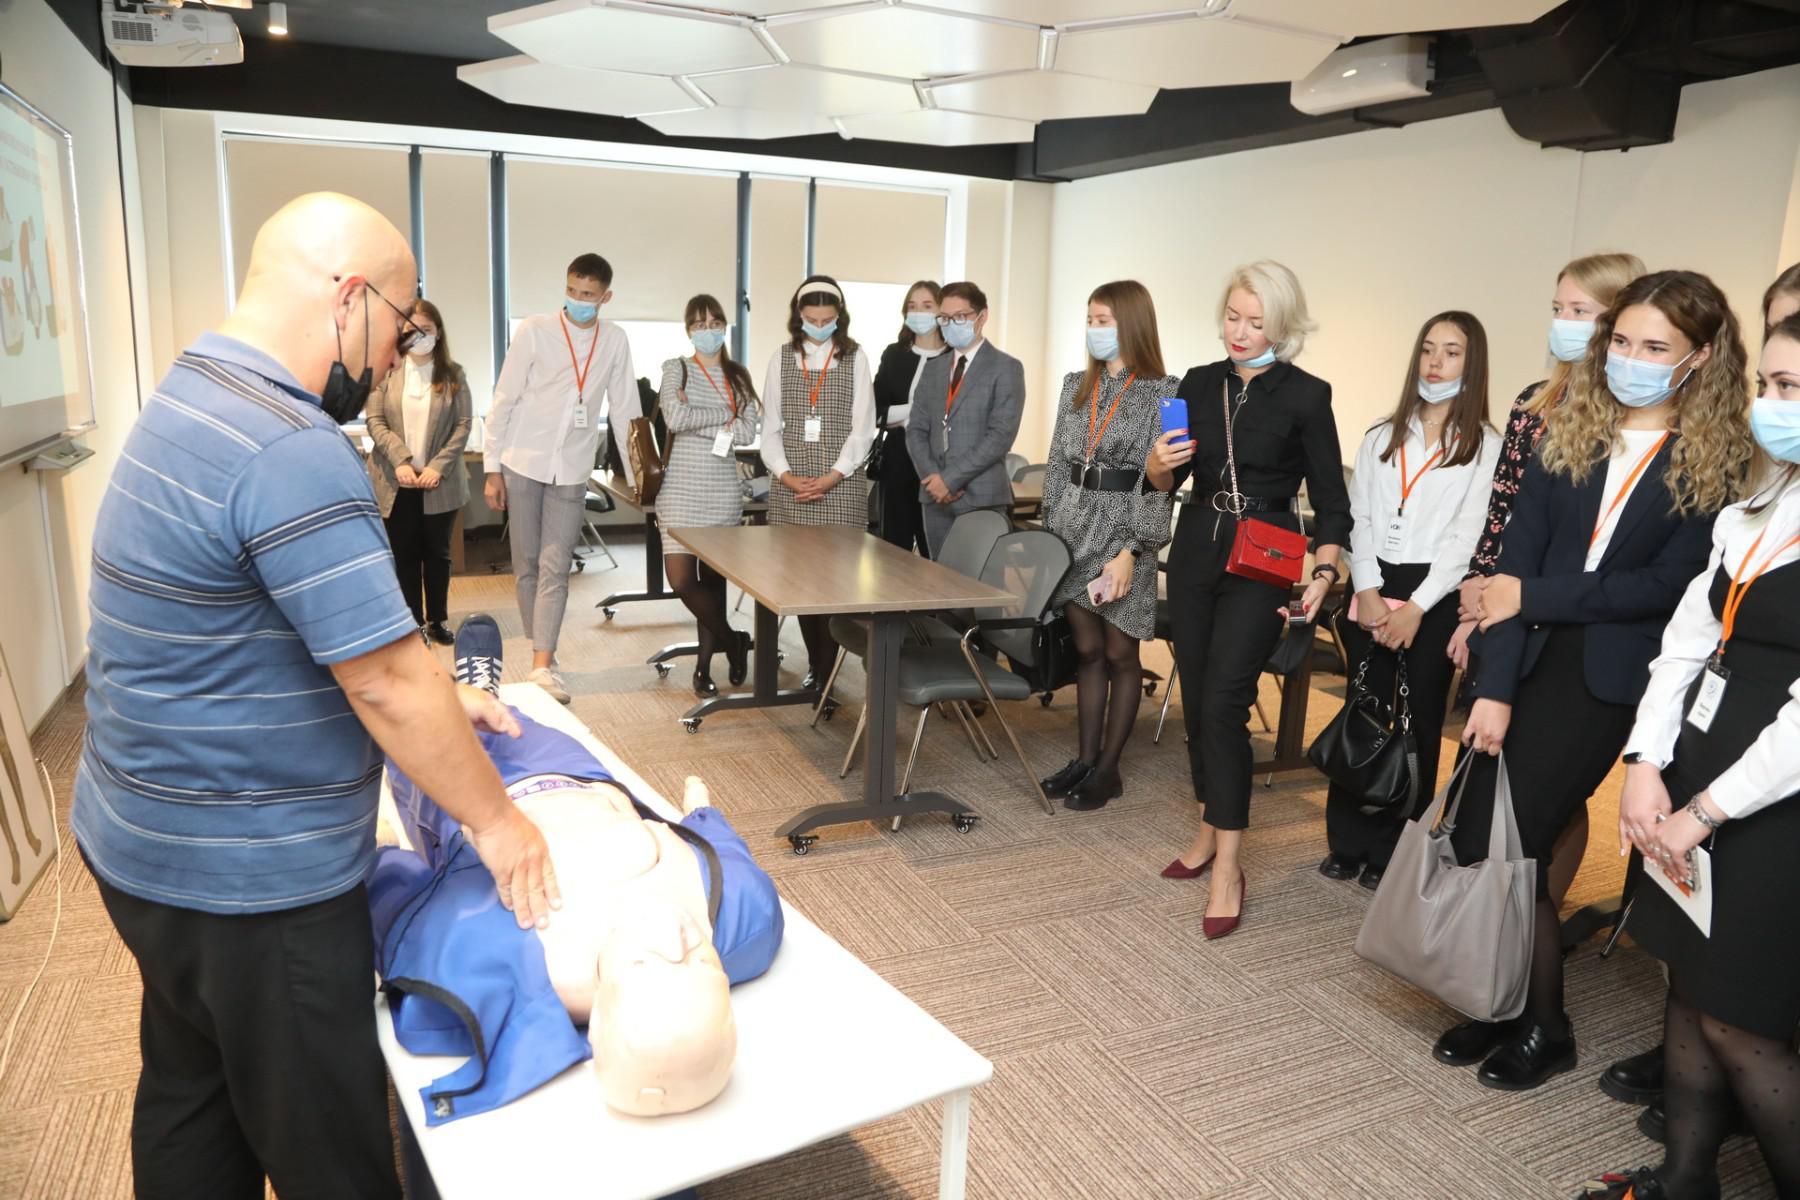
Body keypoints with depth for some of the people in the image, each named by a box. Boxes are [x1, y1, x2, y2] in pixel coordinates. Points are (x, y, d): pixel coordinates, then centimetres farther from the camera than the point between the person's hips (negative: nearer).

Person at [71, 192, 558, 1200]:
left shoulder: (191, 398, 6)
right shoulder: (294, 453, -27)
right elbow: (387, 685, -25)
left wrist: (438, 695, 12)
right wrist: (497, 820, -12)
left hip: (151, 841, 10)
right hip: (253, 879, -10)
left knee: (190, 1101, 25)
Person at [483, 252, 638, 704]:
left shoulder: (615, 340, 2)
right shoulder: (534, 330, -5)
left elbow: (624, 410, 7)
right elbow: (504, 400, -3)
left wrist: (637, 473, 6)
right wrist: (492, 468, -5)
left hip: (572, 470, 1)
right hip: (522, 464, 0)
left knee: (555, 569, -5)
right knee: (526, 565, 7)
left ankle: (542, 666, -5)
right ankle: (541, 652, 21)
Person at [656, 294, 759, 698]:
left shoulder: (738, 376, 9)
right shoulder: (676, 369, 2)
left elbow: (747, 434, -3)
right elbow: (675, 418, -16)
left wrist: (697, 419, -10)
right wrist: (724, 415, -8)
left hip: (724, 491, 2)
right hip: (683, 490, -2)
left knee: (714, 580, 7)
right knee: (681, 580, -9)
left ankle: (705, 663, 19)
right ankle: (732, 640, 12)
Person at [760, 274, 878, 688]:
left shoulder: (855, 358, 5)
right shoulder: (782, 358, 10)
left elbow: (863, 426, -1)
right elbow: (770, 426, 7)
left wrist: (833, 476, -11)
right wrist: (785, 474, -8)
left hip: (842, 484, -2)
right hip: (790, 486, 2)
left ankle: (824, 669, -2)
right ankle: (818, 663, 13)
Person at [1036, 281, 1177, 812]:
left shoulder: (1161, 393, -7)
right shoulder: (1076, 386, 10)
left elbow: (1157, 480, -12)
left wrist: (1130, 553, -16)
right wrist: (1049, 532, 9)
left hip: (1123, 530, -5)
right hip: (1073, 528, 5)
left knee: (1120, 654, 5)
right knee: (1087, 651, 11)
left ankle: (1109, 769, 15)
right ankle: (1084, 758, 21)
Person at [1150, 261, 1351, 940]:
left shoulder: (1306, 396, -5)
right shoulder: (1200, 384, 7)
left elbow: (1331, 503, -3)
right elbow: (1166, 483, 13)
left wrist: (1323, 575, -16)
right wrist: (1159, 464, -10)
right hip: (1195, 552, 5)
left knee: (1223, 702, -13)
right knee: (1196, 699, 9)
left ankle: (1227, 868, -6)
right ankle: (1211, 828, 25)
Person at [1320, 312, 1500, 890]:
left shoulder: (1486, 446, 1)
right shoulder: (1381, 438, 13)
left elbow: (1468, 537, -6)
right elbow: (1359, 521, 5)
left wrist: (1415, 608, -14)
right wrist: (1367, 592, -9)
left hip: (1434, 597, -3)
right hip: (1369, 591, 3)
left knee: (1417, 722, 4)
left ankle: (1391, 853, 14)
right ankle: (1347, 842, 16)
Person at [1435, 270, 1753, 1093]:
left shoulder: (1719, 461, -2)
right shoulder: (1567, 435, 5)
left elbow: (1666, 585, -11)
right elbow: (1514, 562, -3)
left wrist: (1534, 598, -11)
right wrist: (1494, 686, -10)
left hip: (1610, 679, -3)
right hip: (1528, 663, 3)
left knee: (1510, 842, -4)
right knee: (1482, 838, 2)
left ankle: (1542, 1027, 19)